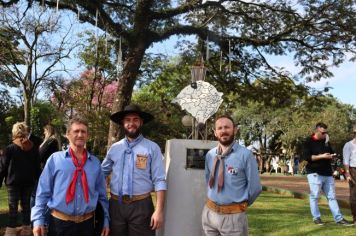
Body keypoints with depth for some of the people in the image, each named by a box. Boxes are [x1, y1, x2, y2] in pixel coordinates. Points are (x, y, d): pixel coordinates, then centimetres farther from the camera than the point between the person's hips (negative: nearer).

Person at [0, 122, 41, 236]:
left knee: (13, 207, 0)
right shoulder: (34, 149, 2)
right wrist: (38, 180, 15)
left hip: (13, 182, -3)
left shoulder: (10, 148, -9)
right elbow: (37, 167, 8)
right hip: (29, 182, 3)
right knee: (26, 206, 11)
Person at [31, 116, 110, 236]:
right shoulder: (55, 159, -3)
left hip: (87, 223, 3)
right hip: (59, 223, -2)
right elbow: (43, 192, -2)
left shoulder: (95, 162, 6)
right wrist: (38, 219, -7)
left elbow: (102, 194, 10)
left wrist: (106, 219, 10)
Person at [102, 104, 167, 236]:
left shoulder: (152, 148, -3)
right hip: (116, 205, 3)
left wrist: (159, 210, -13)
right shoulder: (114, 148, 8)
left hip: (141, 206, -3)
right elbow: (101, 173, 18)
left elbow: (159, 181, -7)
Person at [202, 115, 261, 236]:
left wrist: (240, 205, 6)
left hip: (233, 215, -4)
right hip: (209, 213, 4)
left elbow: (255, 187, -6)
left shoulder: (246, 155, -13)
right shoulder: (209, 155, 2)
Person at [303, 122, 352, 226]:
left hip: (327, 173, 6)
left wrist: (331, 156, 2)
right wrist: (321, 156, -19)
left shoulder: (326, 141, 15)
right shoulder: (309, 142, -5)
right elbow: (306, 157, -15)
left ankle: (339, 218, 9)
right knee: (314, 196, -1)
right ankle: (316, 218, 10)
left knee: (332, 196, 7)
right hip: (315, 173, -6)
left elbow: (331, 153, 27)